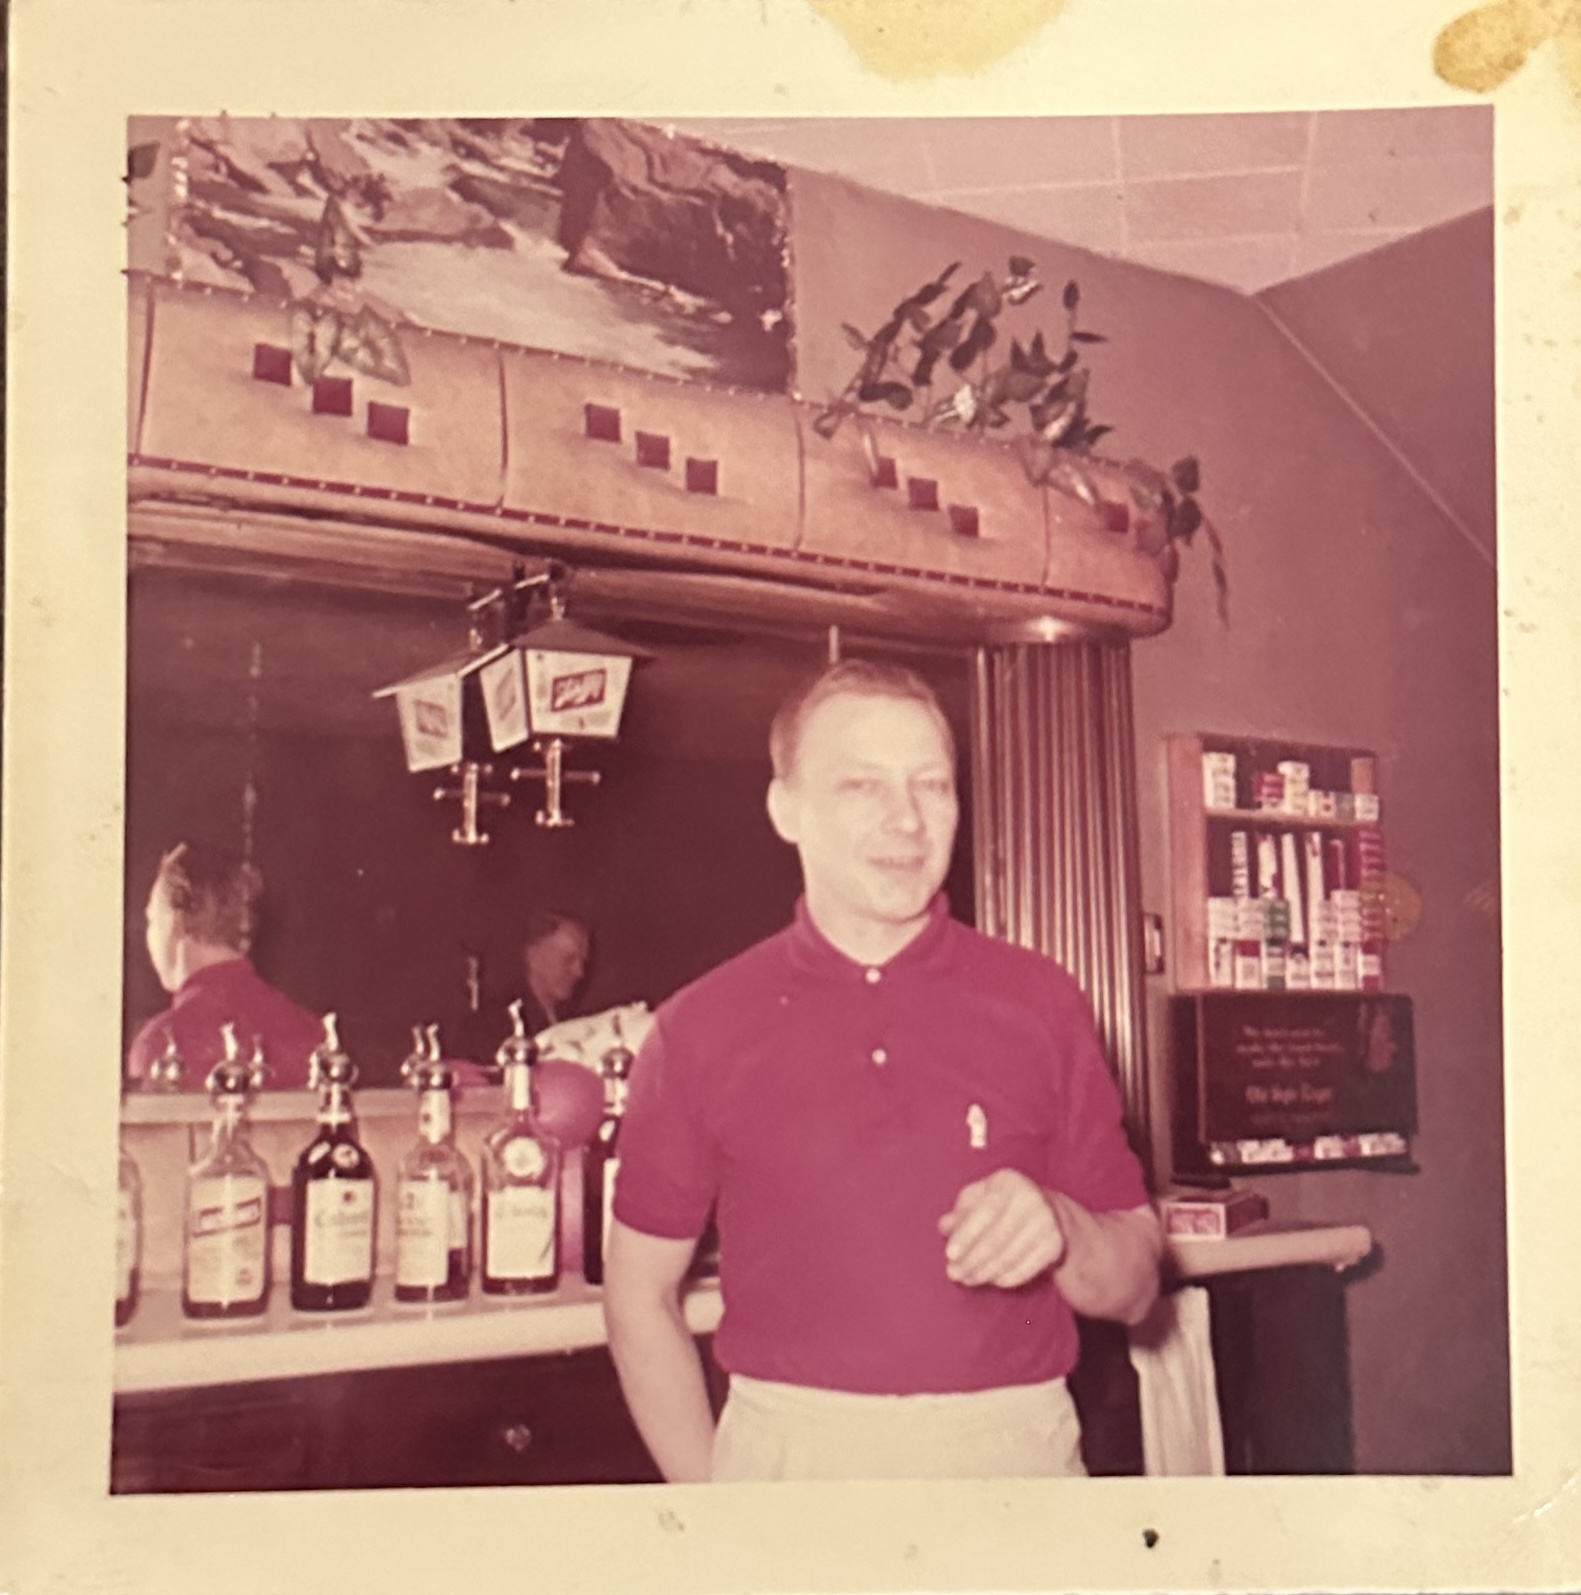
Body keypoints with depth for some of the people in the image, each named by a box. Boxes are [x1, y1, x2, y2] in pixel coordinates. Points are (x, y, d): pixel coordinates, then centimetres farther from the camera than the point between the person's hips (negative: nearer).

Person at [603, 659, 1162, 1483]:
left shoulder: (1040, 1003, 2)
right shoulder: (699, 1028, 0)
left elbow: (1134, 1289, 5)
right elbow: (641, 1296, 5)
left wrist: (1060, 1230, -16)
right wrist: (720, 1508, -2)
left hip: (1013, 1448, 1)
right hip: (786, 1452, -1)